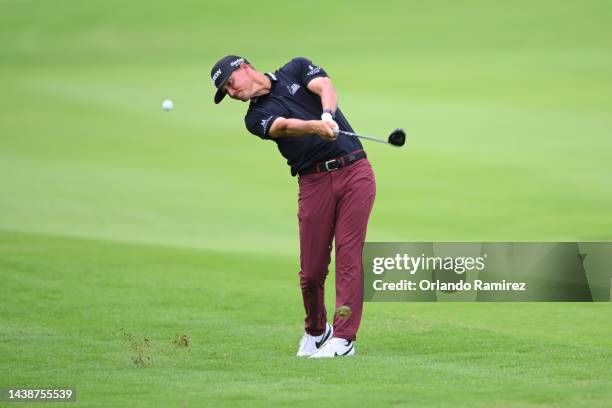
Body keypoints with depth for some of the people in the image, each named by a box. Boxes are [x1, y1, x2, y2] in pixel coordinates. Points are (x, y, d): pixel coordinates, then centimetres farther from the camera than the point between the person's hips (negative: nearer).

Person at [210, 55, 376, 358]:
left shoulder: (296, 69, 13)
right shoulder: (256, 117, 9)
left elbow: (326, 88, -7)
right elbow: (284, 127, -13)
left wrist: (327, 115, -30)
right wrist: (315, 127, -34)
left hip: (355, 171, -1)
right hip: (314, 182, 1)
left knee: (349, 255, -11)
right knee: (311, 270, -2)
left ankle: (344, 337, -11)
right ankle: (316, 331, 23)